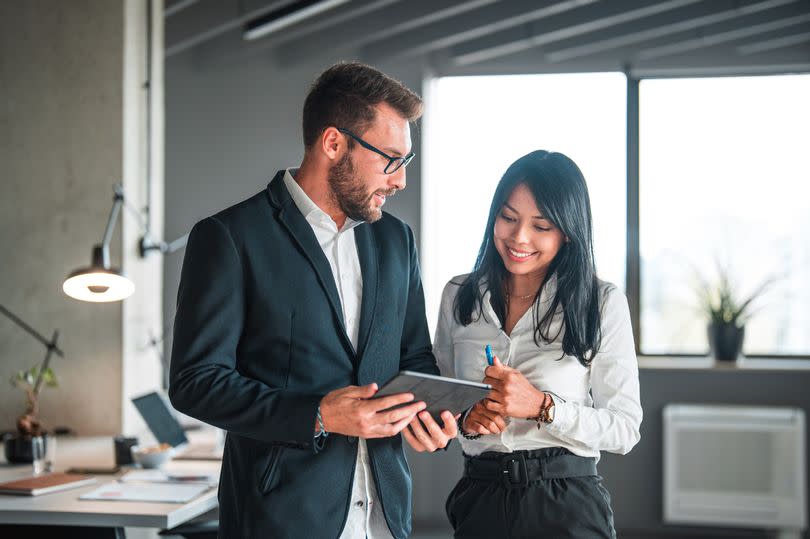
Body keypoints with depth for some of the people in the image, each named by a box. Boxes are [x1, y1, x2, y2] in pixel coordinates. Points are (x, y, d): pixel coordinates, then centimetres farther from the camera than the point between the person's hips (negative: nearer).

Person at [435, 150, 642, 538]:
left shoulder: (603, 303, -7)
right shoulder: (458, 296, 3)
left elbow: (624, 429, -9)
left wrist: (542, 407, -22)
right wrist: (465, 420, -11)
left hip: (568, 505, -3)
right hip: (479, 501, 3)